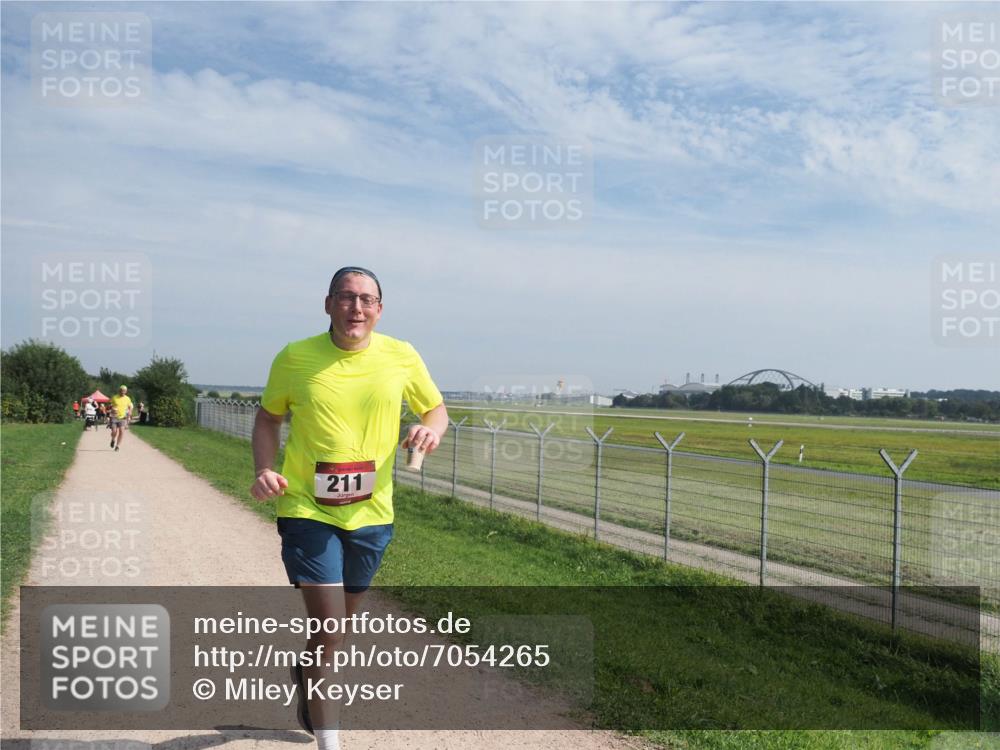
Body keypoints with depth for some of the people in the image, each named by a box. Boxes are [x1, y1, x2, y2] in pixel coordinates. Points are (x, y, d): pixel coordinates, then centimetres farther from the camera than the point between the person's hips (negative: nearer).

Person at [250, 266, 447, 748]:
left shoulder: (402, 357, -3)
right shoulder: (294, 358, -7)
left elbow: (436, 408, 9)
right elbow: (268, 417, 7)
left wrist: (431, 429, -14)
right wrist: (265, 470, -9)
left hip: (371, 514, 3)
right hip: (307, 510, -3)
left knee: (343, 620, 21)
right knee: (329, 628, -10)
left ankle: (306, 674, 55)